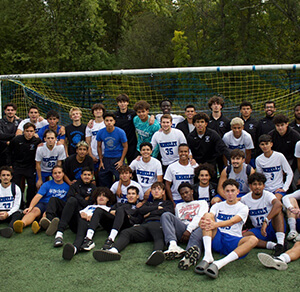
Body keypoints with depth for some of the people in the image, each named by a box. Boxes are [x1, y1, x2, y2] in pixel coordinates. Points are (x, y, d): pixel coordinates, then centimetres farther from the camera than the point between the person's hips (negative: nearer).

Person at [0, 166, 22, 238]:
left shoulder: (16, 188, 6)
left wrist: (7, 214, -20)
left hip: (11, 213, -1)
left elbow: (16, 205, 0)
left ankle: (10, 228, -67)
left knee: (18, 215, -35)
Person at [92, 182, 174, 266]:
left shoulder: (167, 203, 36)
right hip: (145, 224, 3)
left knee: (159, 237, -42)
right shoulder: (148, 204, 43)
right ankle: (114, 250, -56)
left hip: (158, 223, -3)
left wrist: (150, 213, 15)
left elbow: (168, 211, 11)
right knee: (125, 232, -28)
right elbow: (141, 210, 19)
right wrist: (157, 208, 15)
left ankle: (157, 252, -75)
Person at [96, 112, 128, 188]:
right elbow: (99, 146, 8)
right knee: (102, 178, 7)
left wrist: (121, 161, -9)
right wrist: (101, 161, 5)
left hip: (118, 158, -3)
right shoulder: (100, 132, -5)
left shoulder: (120, 132, -12)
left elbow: (125, 146, -3)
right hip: (106, 158, 3)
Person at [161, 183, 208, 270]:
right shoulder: (179, 206, 39)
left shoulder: (202, 203, 27)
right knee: (166, 215, -23)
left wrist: (189, 229, -10)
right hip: (182, 229, 3)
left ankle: (191, 253, -75)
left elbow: (200, 217, 7)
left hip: (196, 227, -3)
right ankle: (173, 245, -49)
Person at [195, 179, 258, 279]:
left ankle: (219, 264, -48)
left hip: (234, 240, -1)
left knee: (253, 240, -30)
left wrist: (215, 225, -33)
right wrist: (203, 222, -31)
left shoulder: (243, 208, 9)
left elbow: (232, 221, -12)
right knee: (207, 215, -20)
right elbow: (210, 217, -3)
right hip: (217, 238, 2)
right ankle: (207, 256, -37)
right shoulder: (217, 206, 18)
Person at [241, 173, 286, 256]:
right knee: (243, 236, -27)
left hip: (273, 227, -3)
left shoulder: (268, 195, -14)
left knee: (277, 210, -32)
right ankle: (273, 245, -36)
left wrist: (266, 221, -47)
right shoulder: (244, 199, -1)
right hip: (259, 230, 3)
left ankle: (281, 243, -41)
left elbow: (279, 204, -38)